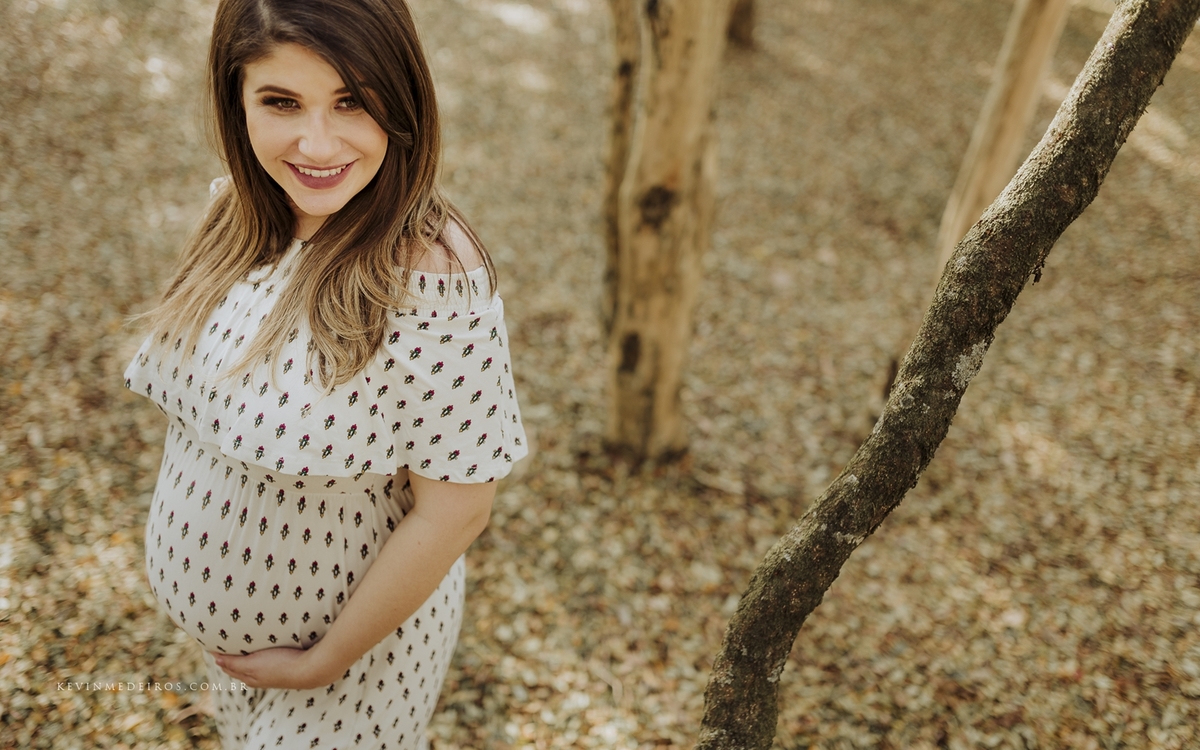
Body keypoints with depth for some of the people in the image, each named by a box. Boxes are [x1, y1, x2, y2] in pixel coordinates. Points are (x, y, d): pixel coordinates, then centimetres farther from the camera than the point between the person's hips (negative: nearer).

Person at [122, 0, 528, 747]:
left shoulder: (434, 279, -31)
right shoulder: (240, 209, -9)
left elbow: (454, 512, -25)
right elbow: (206, 402, 4)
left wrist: (324, 661, -14)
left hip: (356, 630, -6)